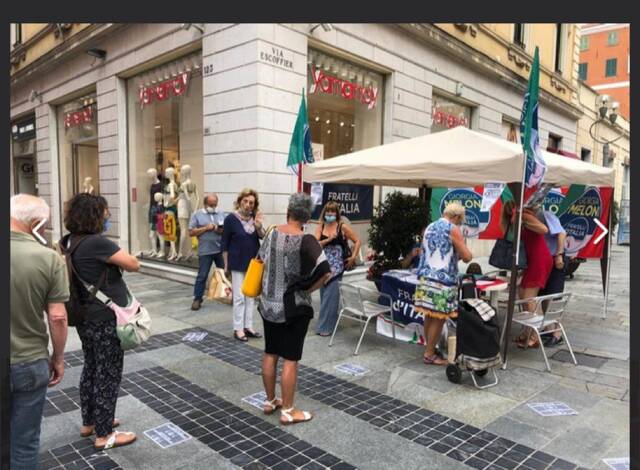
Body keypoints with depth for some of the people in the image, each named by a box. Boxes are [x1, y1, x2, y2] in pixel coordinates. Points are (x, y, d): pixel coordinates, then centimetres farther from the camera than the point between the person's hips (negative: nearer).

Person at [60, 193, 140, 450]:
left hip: (85, 318, 9)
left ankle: (89, 422, 37)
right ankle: (104, 435, 17)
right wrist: (117, 258, -2)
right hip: (105, 320, -9)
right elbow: (134, 265, -20)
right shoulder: (96, 243, -24)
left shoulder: (68, 242, 4)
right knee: (108, 375, 5)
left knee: (91, 369, 22)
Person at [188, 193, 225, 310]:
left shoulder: (221, 214, 11)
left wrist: (222, 230, -12)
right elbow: (191, 232, -3)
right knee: (202, 276, 2)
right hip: (205, 251, -3)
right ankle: (197, 299, 12)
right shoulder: (197, 215, 3)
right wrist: (206, 228, -12)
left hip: (221, 250, 3)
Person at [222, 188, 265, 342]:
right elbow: (225, 243, -6)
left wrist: (259, 227, -24)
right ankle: (238, 329, 10)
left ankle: (248, 326, 21)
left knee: (250, 296, 11)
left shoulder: (255, 218, 2)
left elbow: (264, 237, -4)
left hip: (253, 263, 5)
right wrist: (226, 265, -5)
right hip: (238, 264, -5)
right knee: (239, 297, 0)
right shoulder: (231, 218, -10)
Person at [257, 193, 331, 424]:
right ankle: (288, 412, 16)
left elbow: (262, 261, 10)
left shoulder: (272, 234, -2)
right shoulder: (306, 241, -19)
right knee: (290, 359, 5)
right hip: (293, 307, -6)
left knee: (270, 354, 16)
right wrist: (307, 289, -10)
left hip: (269, 304, 6)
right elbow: (325, 273, -26)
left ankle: (270, 401, 32)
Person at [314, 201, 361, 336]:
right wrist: (328, 239, -18)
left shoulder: (342, 227, -3)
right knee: (324, 294, 12)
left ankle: (326, 326, 4)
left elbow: (357, 241, 3)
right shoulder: (320, 227, 5)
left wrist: (353, 257, -3)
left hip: (337, 265, -4)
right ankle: (324, 323, 27)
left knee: (331, 295, -5)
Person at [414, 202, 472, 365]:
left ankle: (430, 348, 24)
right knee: (438, 319, 2)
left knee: (429, 316, 14)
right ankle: (429, 354, 8)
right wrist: (459, 252, 13)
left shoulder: (429, 227, 14)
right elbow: (467, 257, -9)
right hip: (442, 280, -7)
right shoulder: (453, 229, -7)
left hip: (425, 277, 7)